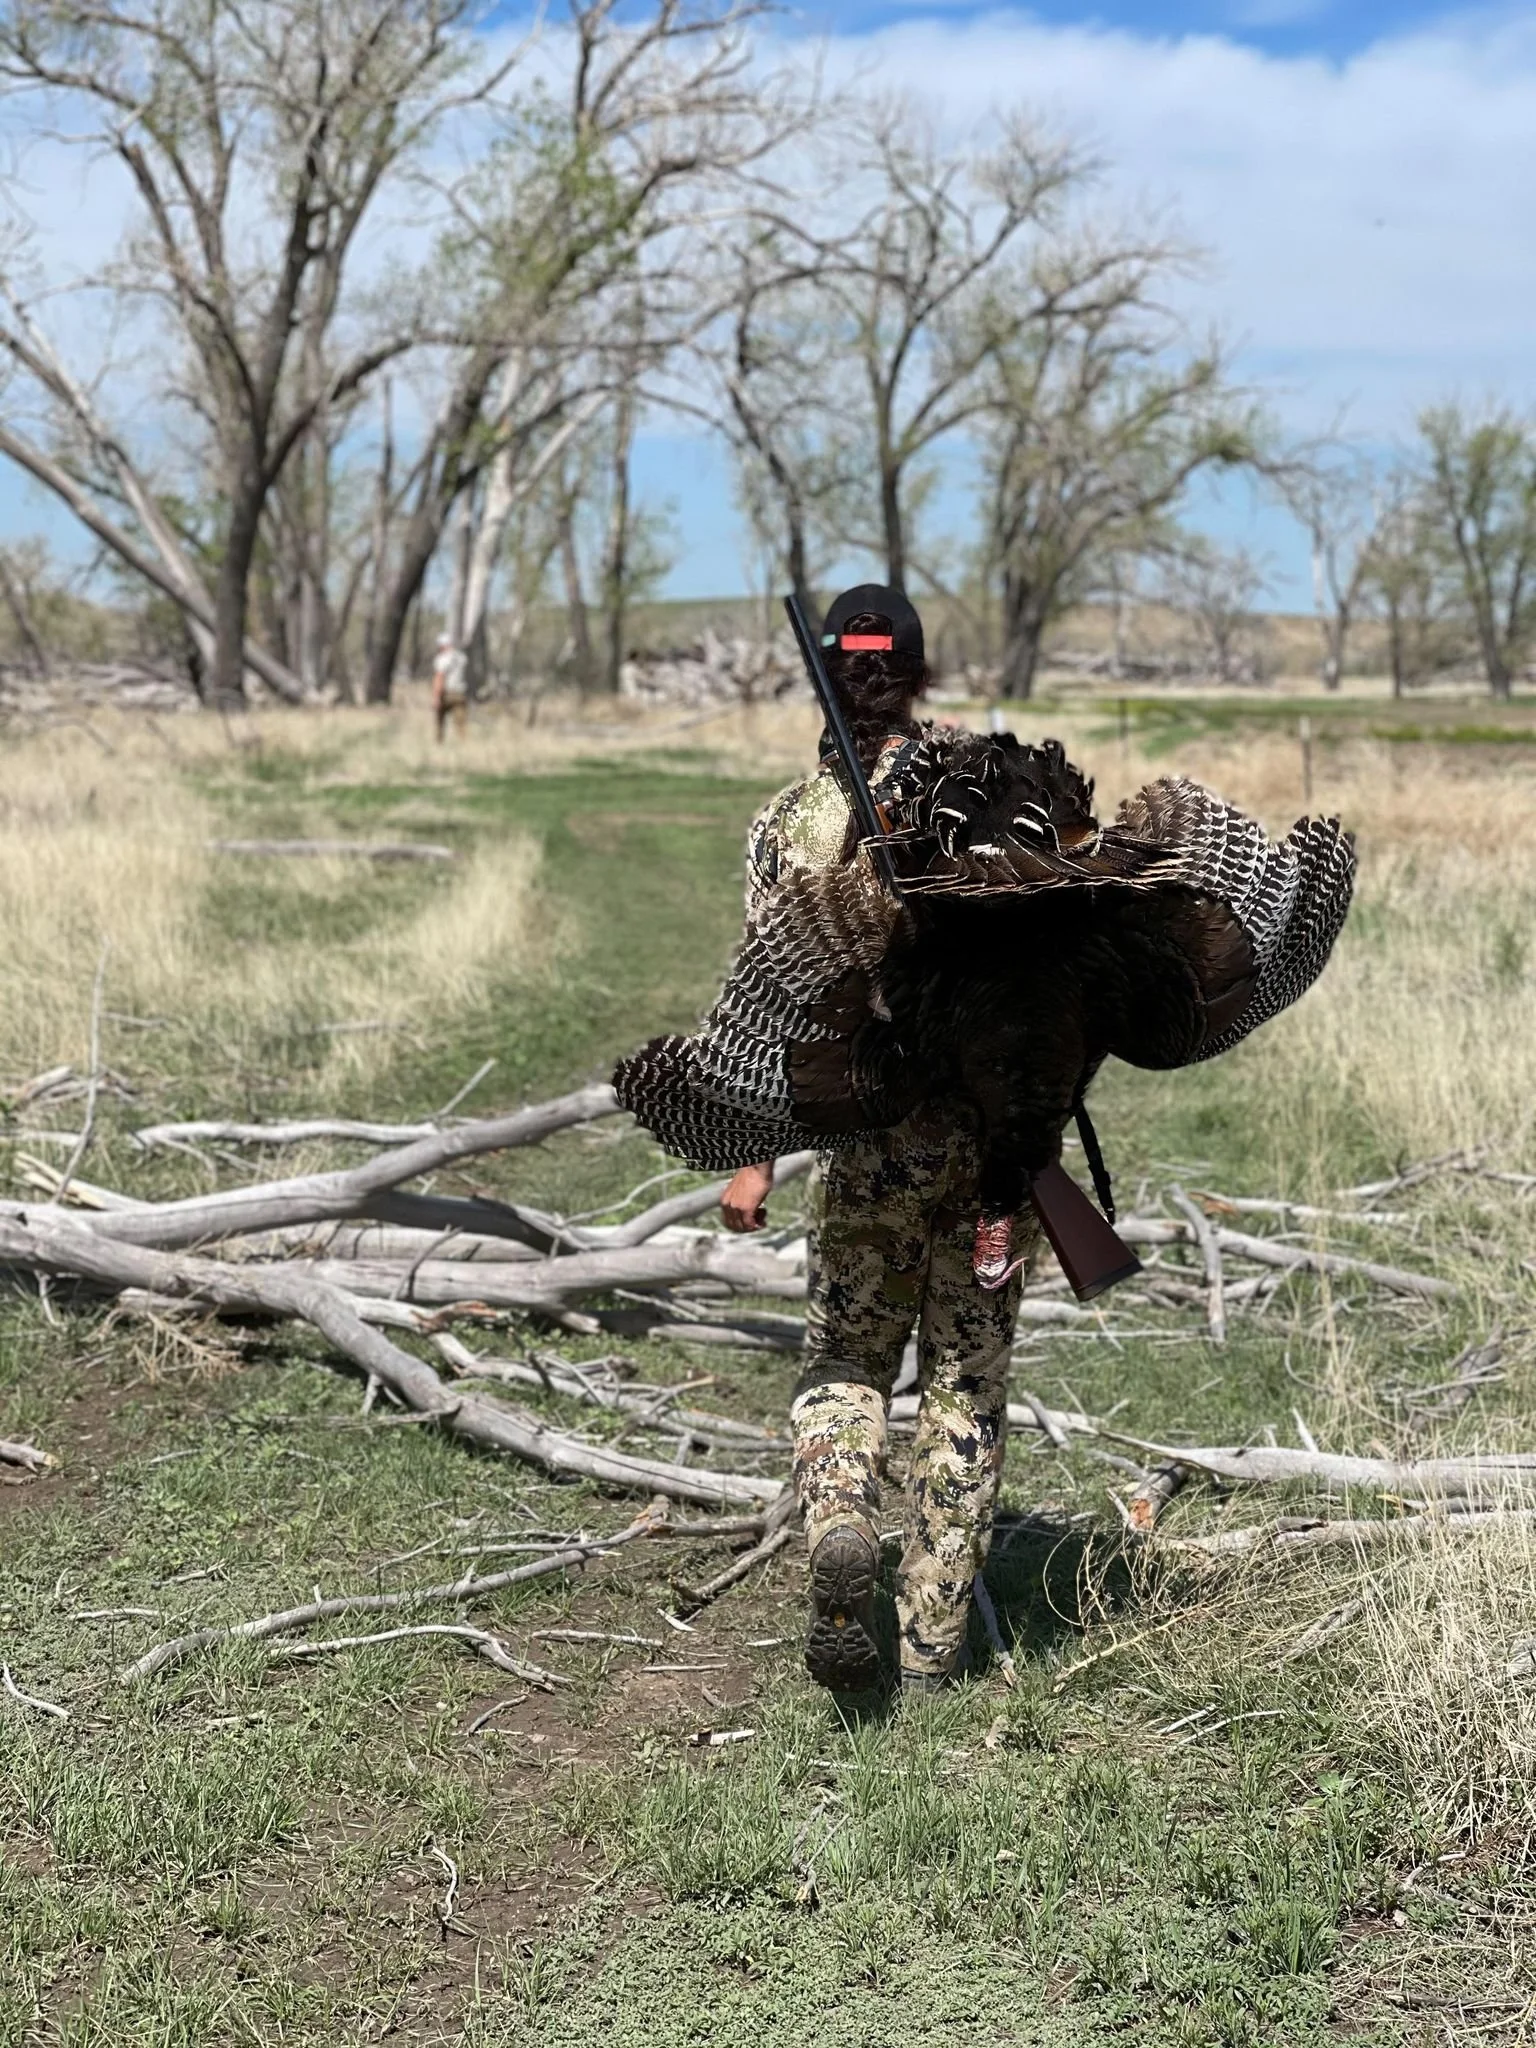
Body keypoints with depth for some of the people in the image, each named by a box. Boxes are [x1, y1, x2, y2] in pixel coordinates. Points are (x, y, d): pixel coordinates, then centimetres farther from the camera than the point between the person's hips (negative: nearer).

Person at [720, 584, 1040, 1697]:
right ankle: (934, 1645, 15)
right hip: (1000, 1125, 0)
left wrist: (754, 1161, 2)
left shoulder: (790, 818, -1)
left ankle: (841, 1528, -14)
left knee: (844, 1366, 16)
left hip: (874, 1136, 0)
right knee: (968, 1384, 11)